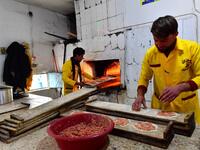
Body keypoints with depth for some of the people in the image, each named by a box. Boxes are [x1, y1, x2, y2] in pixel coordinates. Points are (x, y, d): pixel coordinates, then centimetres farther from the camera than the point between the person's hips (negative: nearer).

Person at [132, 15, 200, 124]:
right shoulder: (150, 53, -5)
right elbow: (144, 78, 3)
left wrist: (180, 88, -25)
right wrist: (140, 95, -13)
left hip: (186, 108, -1)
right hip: (159, 106, 2)